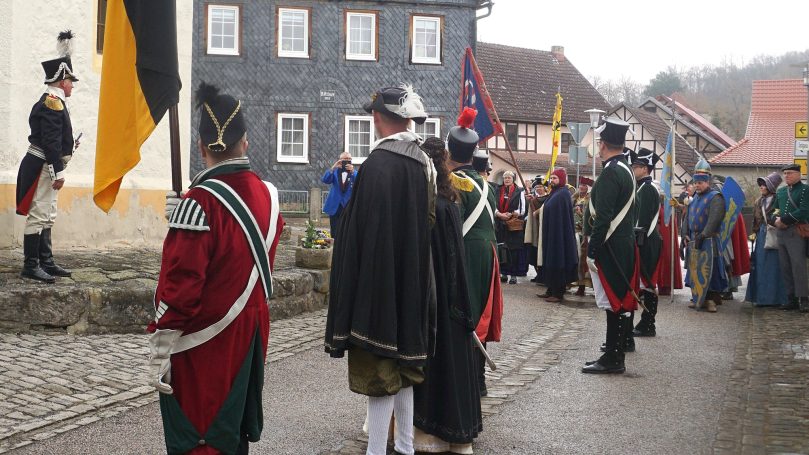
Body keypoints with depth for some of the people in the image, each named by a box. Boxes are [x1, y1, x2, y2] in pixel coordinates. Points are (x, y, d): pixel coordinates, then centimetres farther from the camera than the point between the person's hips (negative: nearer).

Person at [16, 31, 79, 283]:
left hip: (45, 168, 11)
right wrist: (58, 172, -22)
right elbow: (51, 141, -22)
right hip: (44, 167, -11)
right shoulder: (53, 102, -15)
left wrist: (69, 146, 23)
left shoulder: (51, 101, 16)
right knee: (38, 216, -8)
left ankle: (46, 262, 21)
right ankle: (31, 266, -5)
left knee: (47, 217, 14)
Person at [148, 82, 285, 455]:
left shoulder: (201, 202, -19)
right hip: (251, 334, 7)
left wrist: (159, 352, -16)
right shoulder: (267, 195, 1)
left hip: (204, 346, -7)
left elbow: (180, 283, -22)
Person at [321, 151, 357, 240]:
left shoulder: (354, 173, 3)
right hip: (334, 206, 2)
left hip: (347, 206, -2)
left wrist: (352, 172, -28)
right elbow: (325, 180, -10)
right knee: (334, 233, 8)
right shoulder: (335, 172, 7)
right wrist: (333, 168, -23)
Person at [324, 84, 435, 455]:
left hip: (379, 282, -8)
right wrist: (411, 274, 17)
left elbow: (365, 230, -20)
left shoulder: (379, 163, -18)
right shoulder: (423, 162, 6)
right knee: (401, 362, 17)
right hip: (411, 282, 8)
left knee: (378, 367, -1)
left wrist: (350, 294, -14)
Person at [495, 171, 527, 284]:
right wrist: (500, 214, -15)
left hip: (514, 225, -3)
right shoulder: (498, 190, 10)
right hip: (500, 224, 3)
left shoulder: (519, 191, 2)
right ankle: (504, 273, 12)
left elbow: (522, 209, -4)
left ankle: (513, 274, -1)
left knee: (514, 249, -3)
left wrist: (510, 215, -16)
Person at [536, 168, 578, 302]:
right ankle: (551, 290, 18)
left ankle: (558, 293, -2)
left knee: (558, 262, -6)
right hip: (551, 234, 10)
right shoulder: (555, 193, 14)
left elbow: (562, 218, -19)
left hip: (559, 234, -10)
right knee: (551, 262, 12)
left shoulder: (563, 194, -14)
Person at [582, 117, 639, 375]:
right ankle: (615, 355, 20)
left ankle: (612, 360, -1)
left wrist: (592, 252, -19)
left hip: (610, 247, -10)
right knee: (619, 302, 13)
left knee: (613, 304, -6)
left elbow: (603, 218, -21)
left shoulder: (611, 172, -17)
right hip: (624, 245, 10)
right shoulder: (626, 169, 14)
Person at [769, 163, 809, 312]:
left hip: (797, 233, -6)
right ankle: (791, 298, 11)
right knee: (785, 268, 6)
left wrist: (783, 220, -13)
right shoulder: (780, 191, 18)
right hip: (781, 232, 6)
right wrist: (775, 220, -3)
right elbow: (774, 211, 19)